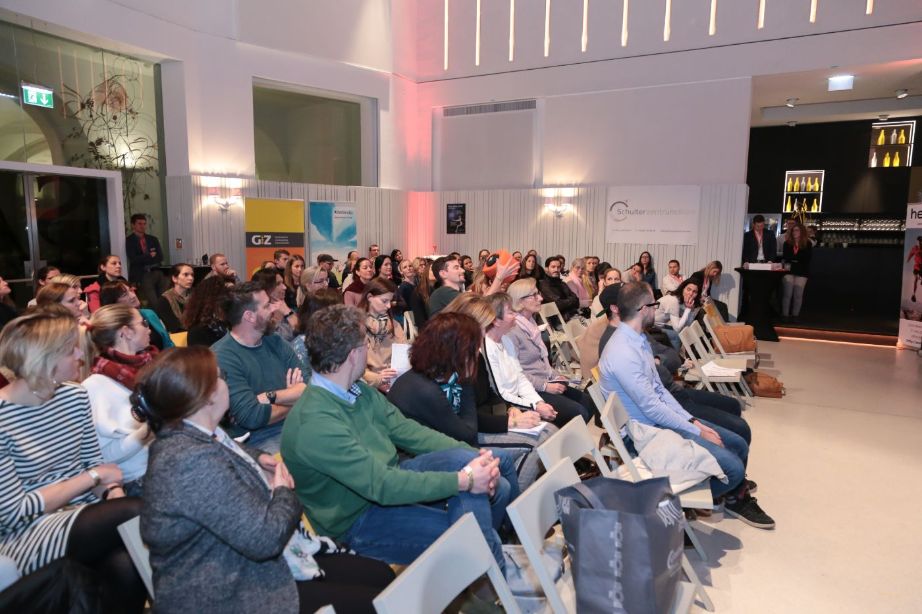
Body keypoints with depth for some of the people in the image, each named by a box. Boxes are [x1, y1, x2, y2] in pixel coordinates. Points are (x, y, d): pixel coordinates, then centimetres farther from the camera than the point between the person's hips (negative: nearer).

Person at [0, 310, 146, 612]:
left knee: (127, 566, -27)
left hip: (85, 516, 5)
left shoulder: (75, 397, 3)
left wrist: (115, 495, -12)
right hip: (29, 535, -5)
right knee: (138, 513, -28)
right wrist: (91, 477, -13)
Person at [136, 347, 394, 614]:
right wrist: (284, 492, -9)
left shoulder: (192, 436, 3)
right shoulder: (194, 461, -29)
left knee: (381, 576, 7)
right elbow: (266, 537, -29)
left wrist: (258, 458, 6)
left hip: (249, 565, 10)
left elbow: (231, 452, 28)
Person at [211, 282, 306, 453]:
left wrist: (268, 397, -16)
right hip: (256, 440, -6)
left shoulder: (275, 342, 8)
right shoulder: (222, 357, -12)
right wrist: (293, 402, -3)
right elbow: (252, 417, -19)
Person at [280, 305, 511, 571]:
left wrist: (473, 455, -12)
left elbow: (408, 431, 1)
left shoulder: (360, 392, 1)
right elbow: (382, 486, -30)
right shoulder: (315, 424, -27)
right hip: (359, 521, -8)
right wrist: (464, 480, -27)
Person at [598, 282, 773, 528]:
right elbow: (652, 408, -24)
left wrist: (692, 420, 1)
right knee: (733, 467, -14)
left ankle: (738, 499, 32)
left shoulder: (639, 339, 5)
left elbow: (659, 389, 10)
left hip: (662, 417, 10)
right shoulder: (623, 353, -27)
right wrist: (696, 432, -14)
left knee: (738, 445, 9)